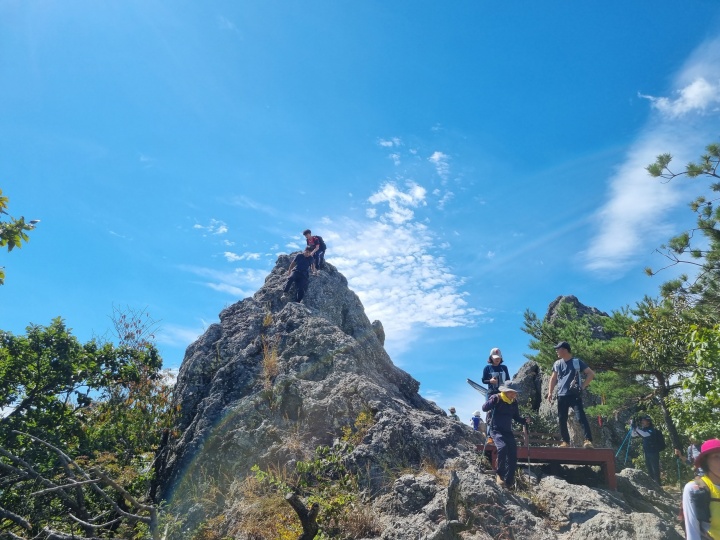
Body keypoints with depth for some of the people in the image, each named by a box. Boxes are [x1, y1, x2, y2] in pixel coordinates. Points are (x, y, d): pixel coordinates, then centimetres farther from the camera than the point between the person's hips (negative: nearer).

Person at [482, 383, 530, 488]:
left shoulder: (514, 403, 6)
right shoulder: (496, 398, -9)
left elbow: (516, 417, 19)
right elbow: (484, 408, -22)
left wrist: (525, 421, -1)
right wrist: (495, 399, -34)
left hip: (508, 431, 6)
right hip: (496, 430, -6)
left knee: (513, 454, -4)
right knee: (502, 447, -31)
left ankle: (508, 481, 8)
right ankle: (500, 475, -16)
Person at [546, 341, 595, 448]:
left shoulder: (577, 362, -2)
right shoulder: (557, 364, 11)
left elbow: (591, 374, 1)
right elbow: (553, 378, 19)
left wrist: (583, 386, -6)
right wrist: (550, 392, 11)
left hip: (575, 395, -5)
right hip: (561, 396, 5)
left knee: (581, 417, -15)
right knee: (561, 420, 5)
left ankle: (588, 440, -13)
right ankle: (566, 441, 15)